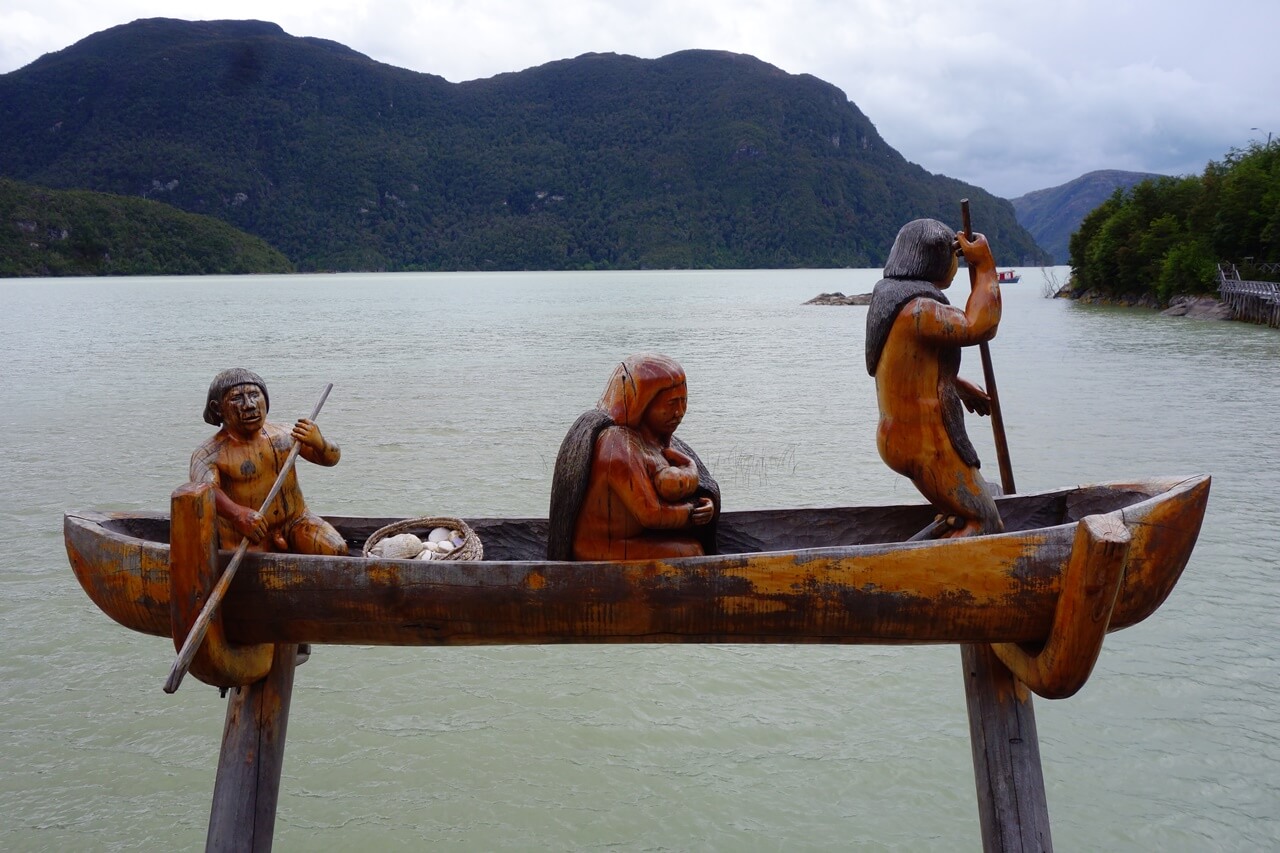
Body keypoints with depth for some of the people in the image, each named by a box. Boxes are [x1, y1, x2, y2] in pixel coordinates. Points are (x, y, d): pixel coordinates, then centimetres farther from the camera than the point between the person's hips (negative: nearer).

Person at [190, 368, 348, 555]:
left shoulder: (283, 435, 3)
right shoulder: (209, 453, -11)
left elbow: (332, 459, 4)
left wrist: (319, 444, -23)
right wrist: (237, 513, -53)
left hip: (295, 521, 3)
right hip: (248, 538, -3)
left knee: (336, 549, -18)